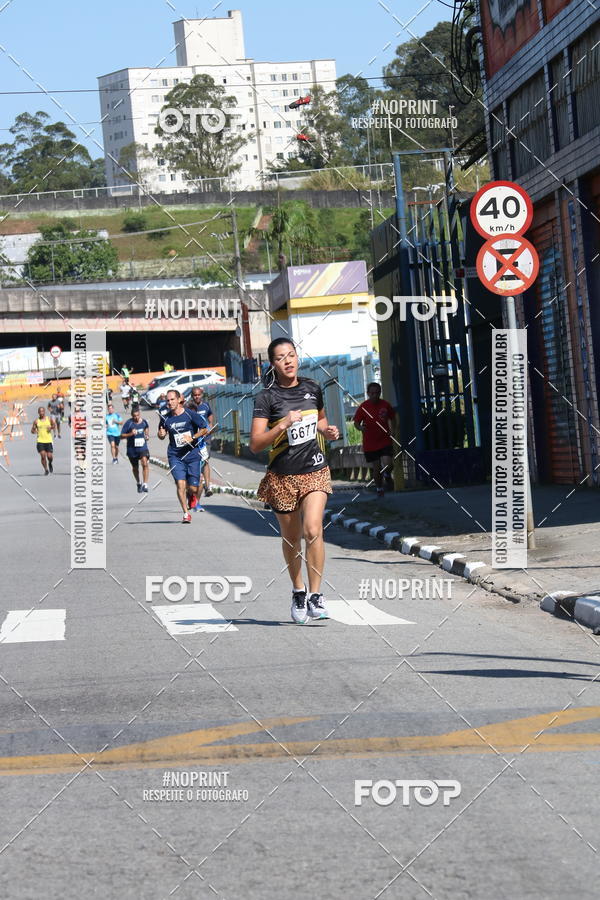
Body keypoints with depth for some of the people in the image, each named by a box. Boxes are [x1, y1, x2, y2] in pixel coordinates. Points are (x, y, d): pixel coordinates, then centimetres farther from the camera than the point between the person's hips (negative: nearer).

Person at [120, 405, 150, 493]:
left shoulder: (144, 421, -1)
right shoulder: (129, 423, -12)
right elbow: (122, 435, -9)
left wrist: (146, 435, 8)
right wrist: (130, 434, -25)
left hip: (143, 447, 0)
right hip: (132, 449, 0)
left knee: (145, 463, -22)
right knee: (135, 467, 14)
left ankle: (145, 485, -19)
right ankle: (138, 483, 39)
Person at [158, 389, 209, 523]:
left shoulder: (190, 415, -7)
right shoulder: (165, 419, 1)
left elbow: (205, 429, 0)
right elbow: (161, 436, 15)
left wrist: (192, 438, -14)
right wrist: (161, 434, -9)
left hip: (192, 453, -1)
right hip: (175, 455, 1)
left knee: (193, 488, 0)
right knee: (180, 484, -14)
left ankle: (191, 497, 39)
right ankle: (186, 514, -2)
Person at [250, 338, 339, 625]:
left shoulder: (312, 389, 5)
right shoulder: (266, 398, -9)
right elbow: (255, 444, -15)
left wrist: (326, 430, 5)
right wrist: (284, 425, -26)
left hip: (315, 471, 2)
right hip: (282, 476, -2)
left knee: (313, 529, -17)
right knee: (291, 538, 9)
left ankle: (315, 596, -13)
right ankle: (298, 592, 30)